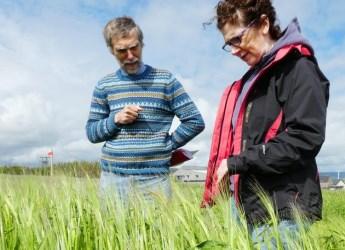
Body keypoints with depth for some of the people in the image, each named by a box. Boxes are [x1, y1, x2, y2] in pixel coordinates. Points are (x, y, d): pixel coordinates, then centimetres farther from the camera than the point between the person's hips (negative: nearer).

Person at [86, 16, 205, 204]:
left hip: (153, 179, -2)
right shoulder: (104, 86, 8)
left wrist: (166, 146, -2)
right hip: (111, 178, 2)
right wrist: (115, 120, -8)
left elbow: (195, 121, 1)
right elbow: (91, 132, 10)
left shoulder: (165, 80, 1)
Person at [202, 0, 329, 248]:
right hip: (254, 211, 8)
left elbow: (305, 138, -18)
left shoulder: (298, 67, -7)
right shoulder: (253, 80, 18)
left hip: (283, 214, -8)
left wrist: (237, 163, -14)